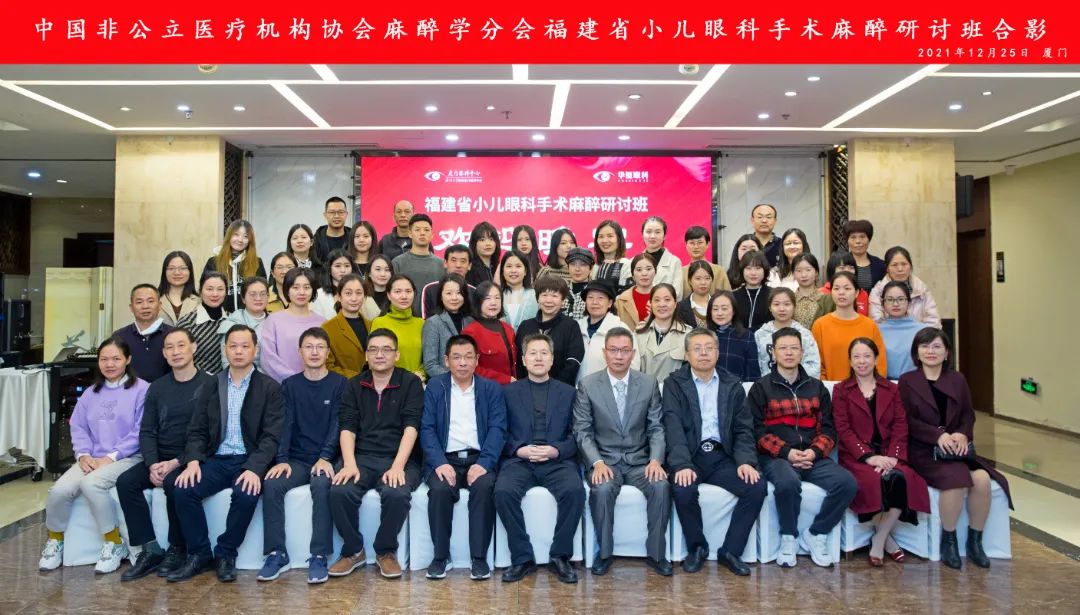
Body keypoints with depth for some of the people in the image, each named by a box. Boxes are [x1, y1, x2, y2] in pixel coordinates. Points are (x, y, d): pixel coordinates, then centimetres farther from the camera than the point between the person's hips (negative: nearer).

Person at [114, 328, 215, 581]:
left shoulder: (210, 385, -5)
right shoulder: (157, 387, 12)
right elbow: (147, 431, 8)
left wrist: (176, 463, -18)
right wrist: (153, 464, -11)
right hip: (160, 458, 6)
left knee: (173, 483, -32)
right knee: (125, 482, -18)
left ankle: (177, 549, -11)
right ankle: (150, 550, -10)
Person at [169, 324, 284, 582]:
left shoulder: (269, 387, -1)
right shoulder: (212, 386, 12)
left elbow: (271, 435, -8)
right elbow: (197, 430, 9)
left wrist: (254, 468, -23)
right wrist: (193, 460, -11)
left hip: (250, 461, -4)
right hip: (217, 460, 4)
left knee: (246, 494, -31)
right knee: (183, 490, -21)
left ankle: (226, 554, -6)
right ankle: (199, 554, -2)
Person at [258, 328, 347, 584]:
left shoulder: (340, 384, 4)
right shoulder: (290, 385, 12)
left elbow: (337, 424, -5)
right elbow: (286, 424, 3)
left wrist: (325, 457, -20)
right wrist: (282, 459, -13)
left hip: (326, 459, -3)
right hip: (296, 459, 3)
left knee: (322, 485, -33)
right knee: (271, 485, -25)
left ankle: (319, 556, -26)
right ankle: (277, 553, -16)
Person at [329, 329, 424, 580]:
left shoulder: (411, 383, 2)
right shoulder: (354, 385, 12)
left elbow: (411, 427, -9)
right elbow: (347, 427, 2)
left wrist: (398, 466, -21)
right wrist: (349, 464, -15)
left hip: (400, 459, -2)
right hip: (361, 457, 3)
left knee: (397, 494, -32)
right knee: (340, 492, -26)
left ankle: (386, 551, -3)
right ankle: (353, 550, 0)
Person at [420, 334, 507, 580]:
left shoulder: (492, 389, 10)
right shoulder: (435, 387, 10)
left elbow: (497, 429, 0)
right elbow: (427, 428, 2)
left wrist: (483, 463, -16)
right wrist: (440, 463, -15)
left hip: (478, 459, 0)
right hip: (445, 459, 0)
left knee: (484, 487, -31)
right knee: (440, 489, -30)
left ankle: (479, 557, -17)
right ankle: (441, 556, -11)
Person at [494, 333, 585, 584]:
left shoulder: (568, 392, 15)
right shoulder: (509, 391, 14)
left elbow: (576, 435, 8)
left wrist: (556, 450, -11)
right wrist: (520, 450, -11)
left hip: (557, 461, 0)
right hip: (519, 460, 0)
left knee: (575, 491, -29)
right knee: (503, 492, -29)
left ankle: (560, 555, -9)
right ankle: (522, 557, -11)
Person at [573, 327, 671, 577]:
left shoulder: (649, 384, 4)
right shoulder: (587, 385, -2)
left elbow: (656, 428, 3)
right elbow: (582, 431, -3)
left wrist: (656, 459, -14)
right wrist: (597, 462, -19)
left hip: (640, 460, 2)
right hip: (604, 459, -1)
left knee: (661, 486, -27)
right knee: (602, 489, -32)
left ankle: (656, 553, -6)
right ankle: (604, 552, -8)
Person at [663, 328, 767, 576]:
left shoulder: (733, 386, 12)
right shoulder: (674, 384, 2)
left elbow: (744, 429, 7)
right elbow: (673, 427, -10)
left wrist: (746, 461, -12)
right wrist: (682, 465, -25)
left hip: (723, 456, 3)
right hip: (690, 455, -3)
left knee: (757, 487, -21)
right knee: (683, 490, -31)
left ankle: (730, 550, -2)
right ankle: (697, 547, -1)